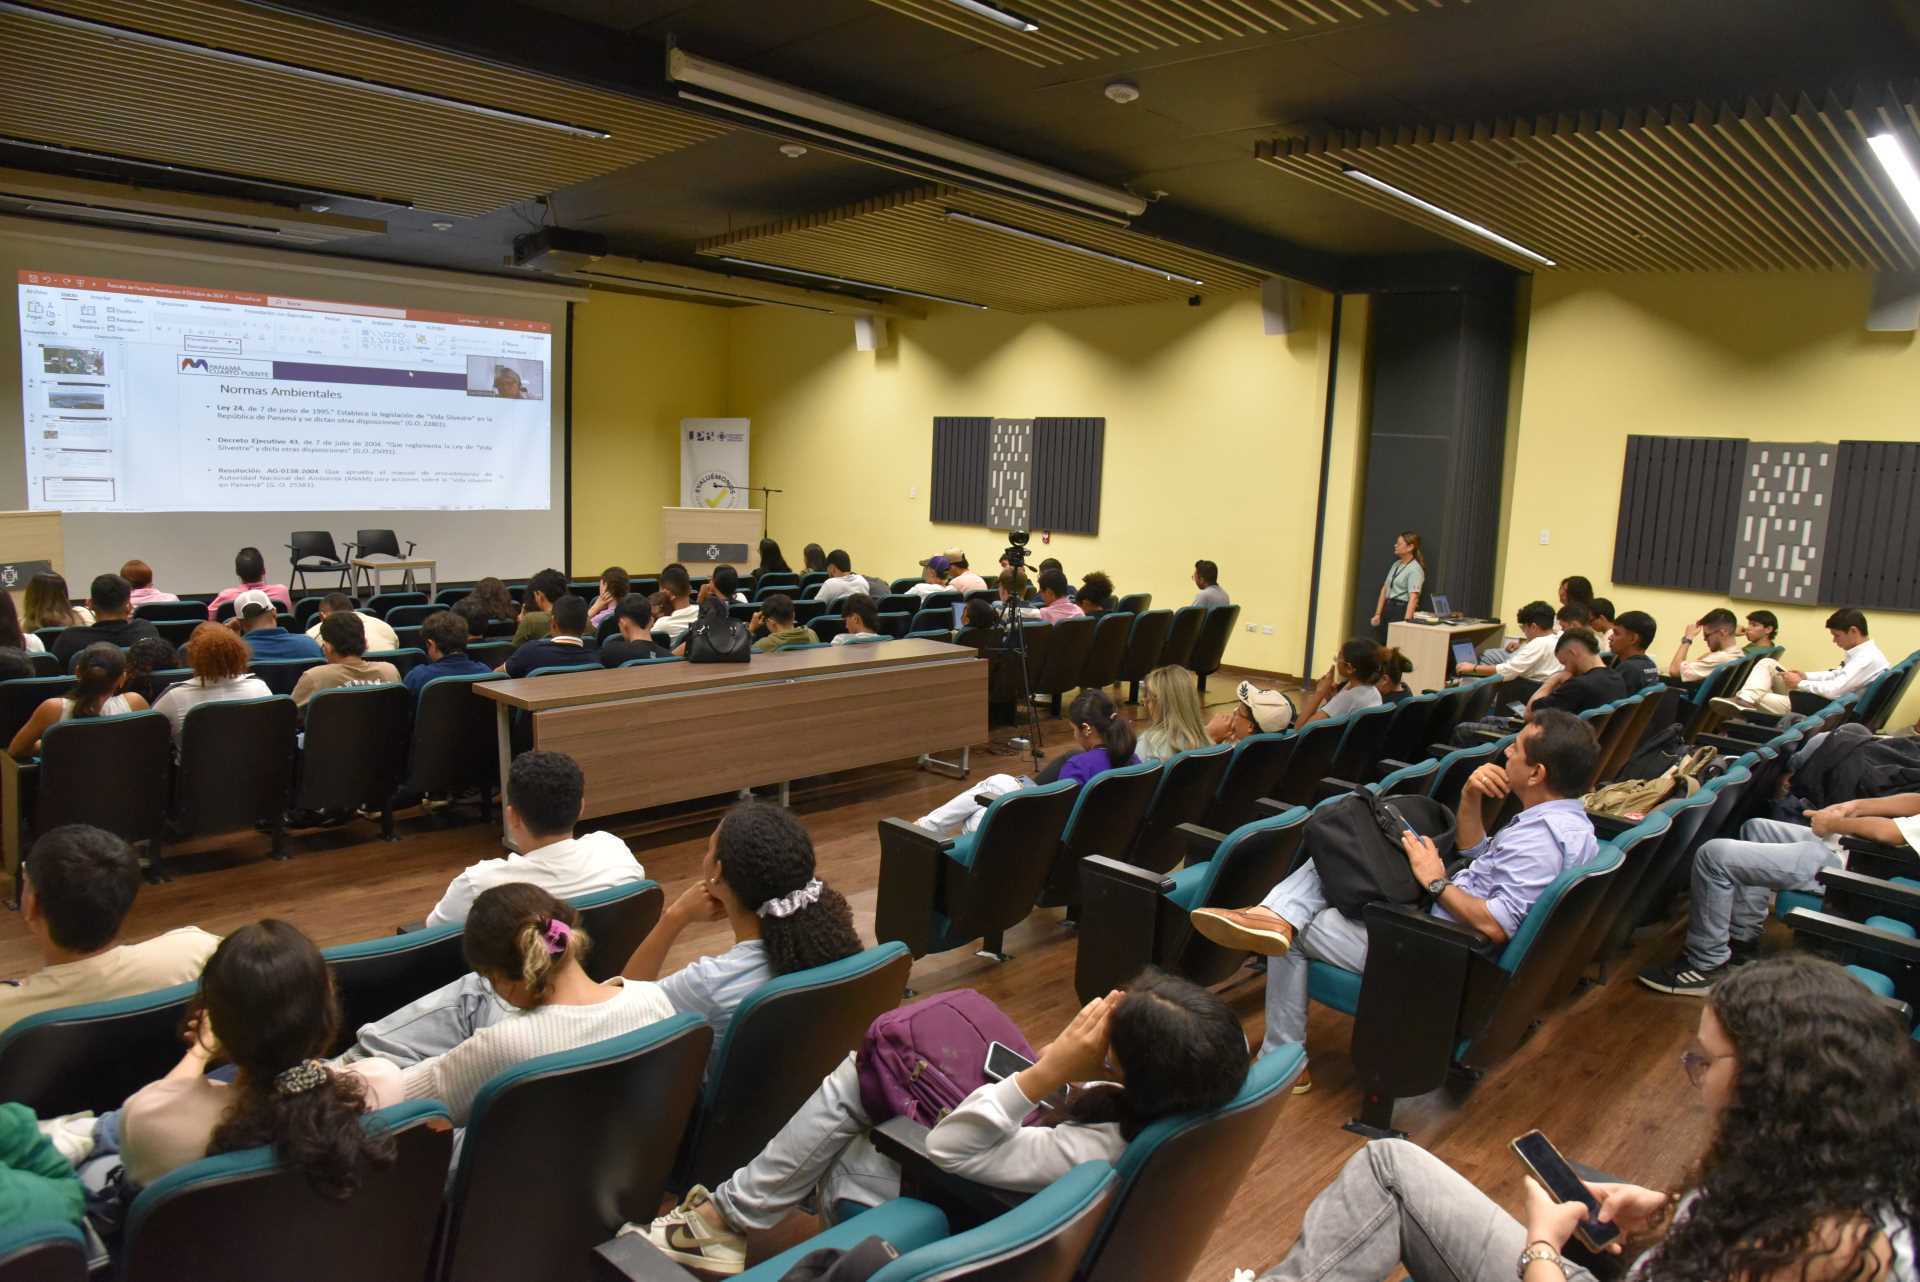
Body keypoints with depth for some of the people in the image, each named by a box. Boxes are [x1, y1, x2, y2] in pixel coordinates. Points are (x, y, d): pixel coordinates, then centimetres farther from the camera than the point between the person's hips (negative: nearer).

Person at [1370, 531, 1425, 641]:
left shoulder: (1415, 569, -12)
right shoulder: (1396, 564, 13)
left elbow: (1413, 597, -21)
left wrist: (1407, 620, -31)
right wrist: (1378, 614, 10)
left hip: (1402, 610, -8)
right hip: (1387, 609, 8)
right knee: (1382, 644, 8)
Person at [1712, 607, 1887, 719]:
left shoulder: (1868, 658, -18)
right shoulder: (1860, 654, 12)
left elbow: (1835, 690, -28)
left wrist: (1800, 684, -14)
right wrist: (1806, 676, 7)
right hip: (1819, 698, 10)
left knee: (1758, 698, -28)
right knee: (1767, 663, 0)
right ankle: (1746, 700, -23)